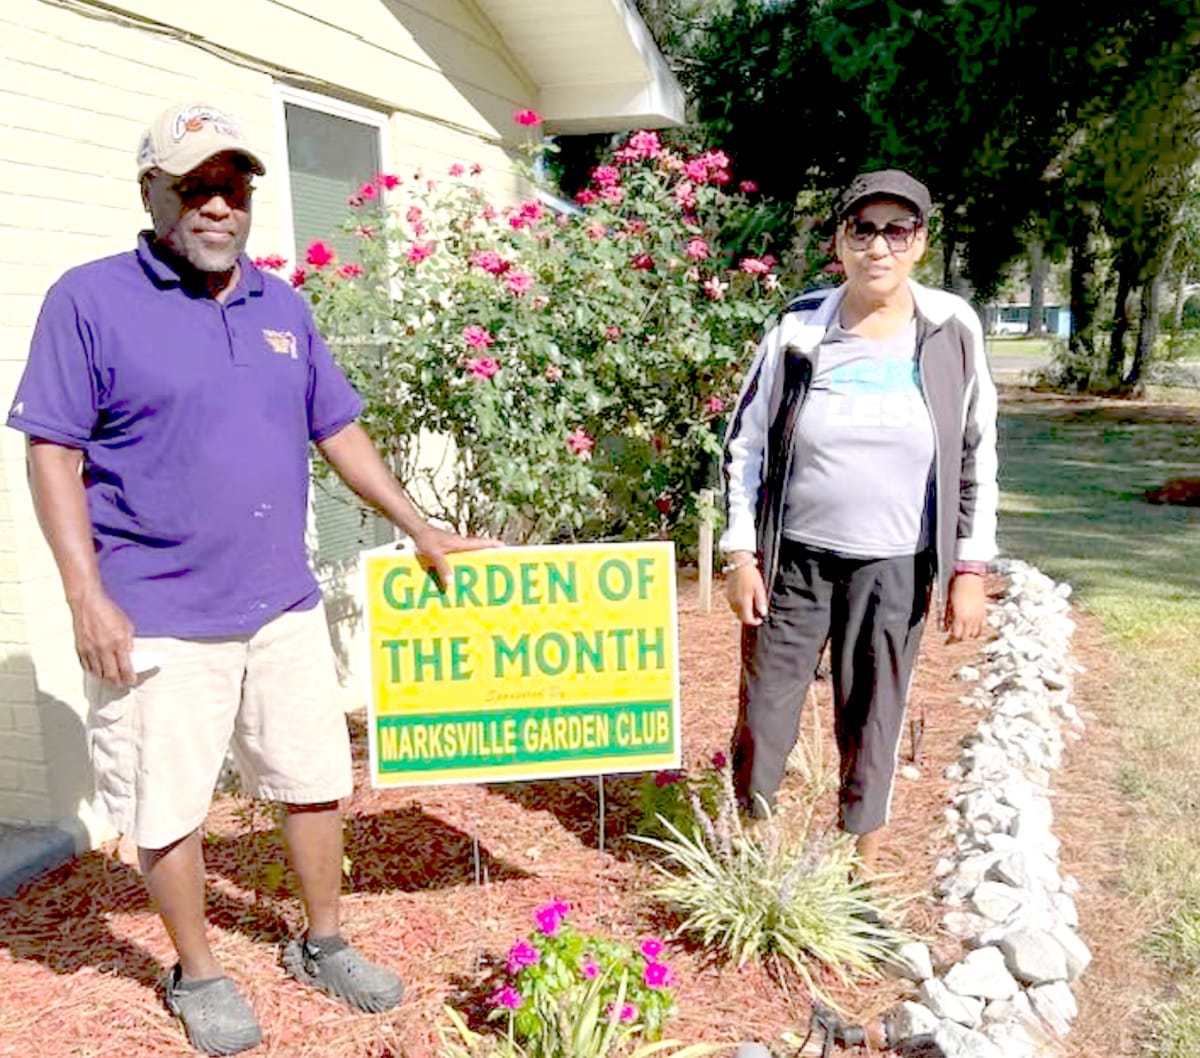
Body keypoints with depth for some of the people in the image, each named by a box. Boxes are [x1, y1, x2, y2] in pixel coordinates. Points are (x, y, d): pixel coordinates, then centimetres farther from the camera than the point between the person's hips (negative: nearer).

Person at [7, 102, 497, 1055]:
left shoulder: (282, 306, 10)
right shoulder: (90, 300, -5)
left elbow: (338, 429, 15)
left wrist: (421, 528, 13)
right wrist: (87, 596, -14)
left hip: (283, 608, 5)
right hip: (157, 620, -4)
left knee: (316, 780, 14)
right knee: (168, 807, 9)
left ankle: (323, 943, 36)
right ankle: (197, 975, 32)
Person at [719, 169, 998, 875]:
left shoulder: (952, 330, -1)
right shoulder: (800, 328, -4)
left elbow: (977, 456, 4)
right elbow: (746, 442, 1)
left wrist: (971, 568, 0)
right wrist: (741, 554, -3)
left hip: (894, 569, 1)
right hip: (794, 559, 0)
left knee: (875, 717, 11)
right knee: (766, 708, 7)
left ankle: (864, 861, 30)